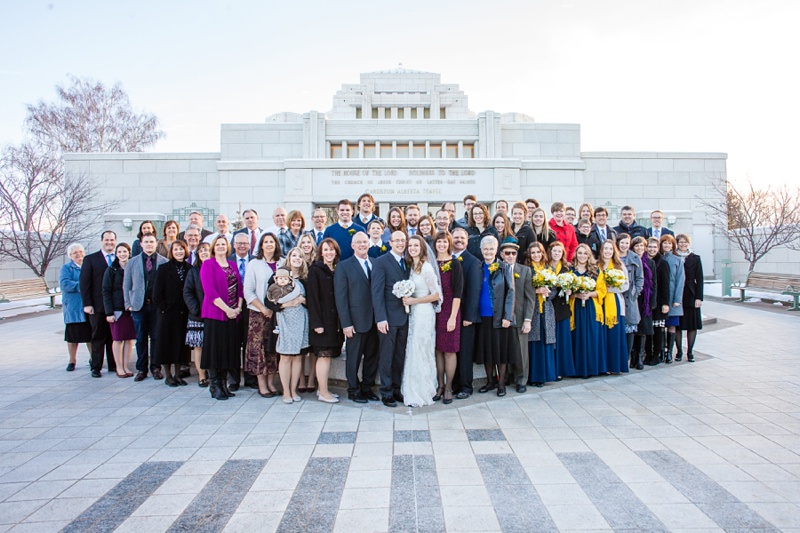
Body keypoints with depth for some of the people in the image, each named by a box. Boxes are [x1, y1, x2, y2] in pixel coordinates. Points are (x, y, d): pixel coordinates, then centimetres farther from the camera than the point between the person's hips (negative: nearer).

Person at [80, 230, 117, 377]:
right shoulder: (90, 259, 3)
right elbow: (84, 283, -1)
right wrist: (87, 304, -7)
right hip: (98, 306, -2)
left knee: (114, 337, 8)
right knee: (98, 338, 5)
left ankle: (113, 365, 17)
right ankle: (96, 367, 13)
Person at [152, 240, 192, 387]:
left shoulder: (189, 269, 6)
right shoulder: (164, 269, -1)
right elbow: (157, 293, -4)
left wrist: (190, 308, -4)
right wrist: (163, 307, -10)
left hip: (184, 313, 2)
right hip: (168, 313, -2)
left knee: (181, 343, 8)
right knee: (167, 343, 3)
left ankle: (178, 374, 19)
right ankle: (168, 375, 14)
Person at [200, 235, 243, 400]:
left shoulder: (233, 265, 15)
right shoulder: (208, 264, -3)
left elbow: (239, 287, 12)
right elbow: (210, 291, -12)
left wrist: (238, 308, -3)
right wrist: (226, 309, -15)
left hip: (232, 314, 5)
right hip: (215, 313, -5)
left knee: (228, 348, 8)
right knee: (215, 349, -2)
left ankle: (223, 384, 18)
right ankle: (214, 386, 7)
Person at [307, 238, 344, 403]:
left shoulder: (338, 270, 12)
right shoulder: (315, 270, -6)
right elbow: (312, 297, -11)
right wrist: (317, 323, -16)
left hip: (335, 320, 6)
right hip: (322, 320, -6)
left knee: (328, 355, 10)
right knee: (324, 355, -3)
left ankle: (322, 389, 20)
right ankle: (323, 393, 5)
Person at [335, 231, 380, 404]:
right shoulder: (344, 266, -2)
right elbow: (340, 297, -7)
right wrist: (346, 323, -12)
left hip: (375, 320, 4)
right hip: (356, 321, -4)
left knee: (372, 356, 12)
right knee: (354, 357, 7)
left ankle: (367, 388, 27)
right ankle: (353, 391, 23)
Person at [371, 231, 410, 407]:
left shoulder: (407, 262, 12)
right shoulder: (381, 262, -6)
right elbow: (377, 292, -12)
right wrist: (381, 318, -18)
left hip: (404, 317, 6)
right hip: (388, 318, -5)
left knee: (400, 357, 12)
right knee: (386, 357, 4)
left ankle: (396, 389, 23)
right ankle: (386, 393, 15)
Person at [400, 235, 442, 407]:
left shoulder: (427, 268, -12)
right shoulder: (410, 267, 10)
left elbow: (436, 295, -11)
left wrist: (413, 301, -14)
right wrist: (406, 299, 3)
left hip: (424, 313, -7)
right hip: (412, 313, 7)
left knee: (420, 352, -1)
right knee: (412, 352, 10)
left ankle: (420, 394, 11)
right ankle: (413, 391, 20)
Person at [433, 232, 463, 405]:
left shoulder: (455, 263, -5)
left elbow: (457, 292, -9)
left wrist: (453, 317, -15)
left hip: (449, 311, -4)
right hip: (433, 311, 4)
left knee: (449, 350, 2)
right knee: (437, 349, 8)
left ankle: (448, 388, 13)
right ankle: (440, 386, 19)